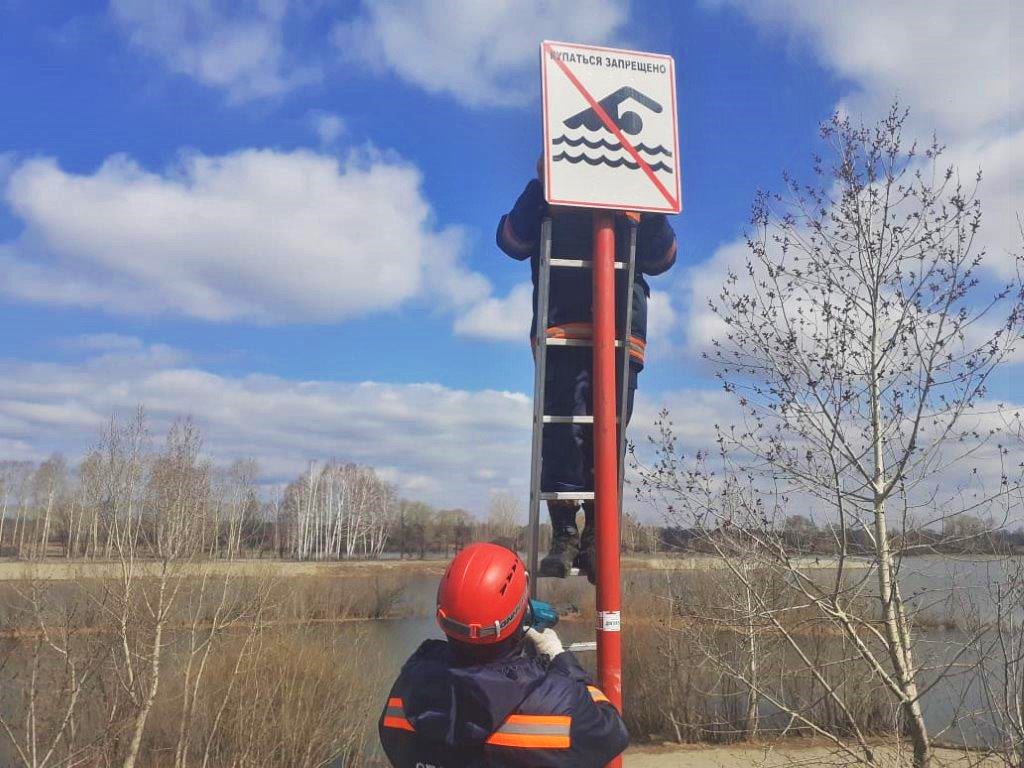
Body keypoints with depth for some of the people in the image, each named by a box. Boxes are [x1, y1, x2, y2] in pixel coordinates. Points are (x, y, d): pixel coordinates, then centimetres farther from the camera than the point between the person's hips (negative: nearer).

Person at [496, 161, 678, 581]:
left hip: (622, 331, 2)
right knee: (563, 426, -9)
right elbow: (513, 241, 2)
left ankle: (596, 537, 7)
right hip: (564, 326, -2)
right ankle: (563, 534, -3)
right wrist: (539, 188, -9)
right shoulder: (551, 192, 16)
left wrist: (653, 215, -2)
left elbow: (660, 259, 14)